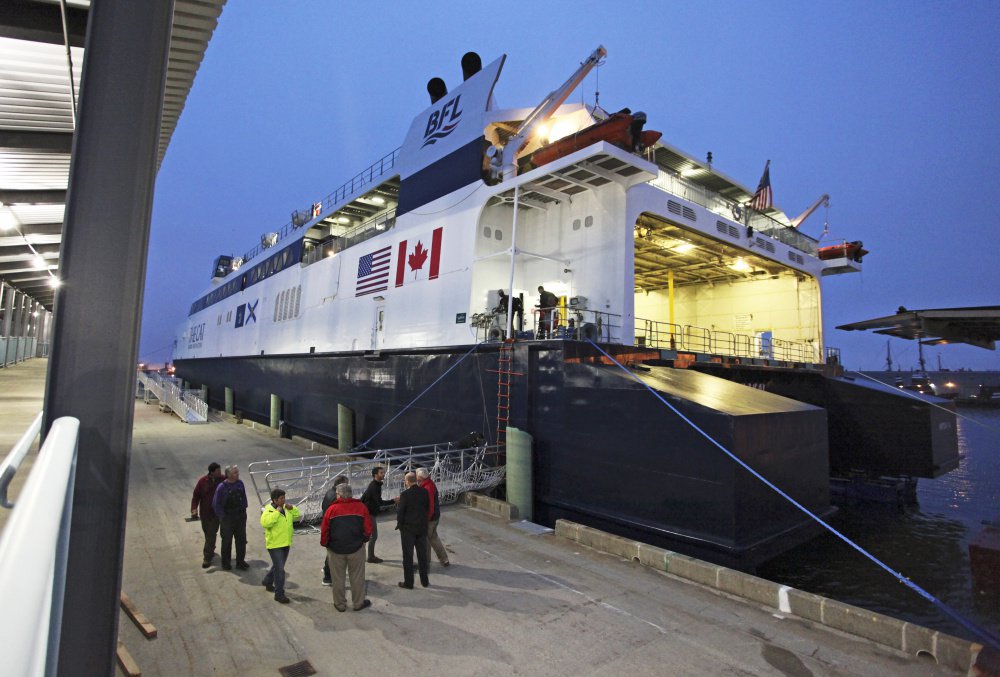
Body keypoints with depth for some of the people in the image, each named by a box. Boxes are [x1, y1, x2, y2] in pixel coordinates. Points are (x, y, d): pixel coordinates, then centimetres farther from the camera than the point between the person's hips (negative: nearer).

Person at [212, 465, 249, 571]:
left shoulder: (240, 483, -2)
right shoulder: (221, 487, -17)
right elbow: (216, 504, -9)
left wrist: (244, 510, 8)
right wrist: (222, 517, -9)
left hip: (240, 516, 4)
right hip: (227, 518, -4)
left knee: (241, 539, 9)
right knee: (227, 541, 10)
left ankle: (240, 562, 23)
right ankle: (226, 563, 29)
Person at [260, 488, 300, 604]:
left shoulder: (285, 508, 4)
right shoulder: (269, 510, -17)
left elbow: (296, 515, 14)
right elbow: (265, 522, -35)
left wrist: (292, 508, -4)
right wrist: (277, 512, -32)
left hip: (285, 543, 7)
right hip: (274, 545, -7)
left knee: (278, 566, 23)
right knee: (280, 570, -5)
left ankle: (267, 582, 46)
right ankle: (279, 594, 5)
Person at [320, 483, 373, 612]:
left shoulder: (331, 509, -8)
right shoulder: (361, 507, -6)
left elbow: (324, 530, -4)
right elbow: (368, 528, -3)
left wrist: (324, 543, 13)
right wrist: (363, 539, 14)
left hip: (335, 549, 0)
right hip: (356, 548, 0)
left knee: (338, 578, 15)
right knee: (357, 577, 13)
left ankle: (340, 604, 25)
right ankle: (358, 603, 22)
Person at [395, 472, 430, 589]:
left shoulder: (405, 494, -18)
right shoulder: (424, 492, -5)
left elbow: (400, 511, -13)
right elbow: (427, 507, 3)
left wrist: (399, 524, 4)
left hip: (408, 528, -4)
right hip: (422, 528, 4)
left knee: (408, 555, 9)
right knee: (422, 554, 15)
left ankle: (408, 582, 16)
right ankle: (424, 580, 25)